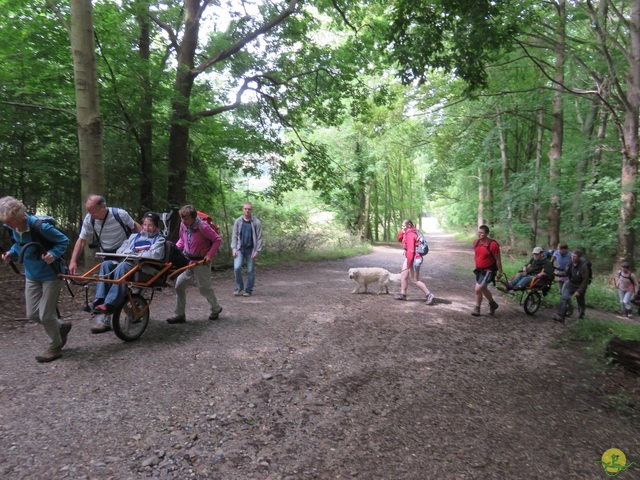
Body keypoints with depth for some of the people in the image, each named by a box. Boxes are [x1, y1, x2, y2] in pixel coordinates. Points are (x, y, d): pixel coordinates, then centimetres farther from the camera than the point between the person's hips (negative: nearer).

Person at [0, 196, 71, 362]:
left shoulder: (41, 227, -26)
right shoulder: (14, 228, -6)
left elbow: (63, 241, -15)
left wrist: (53, 254, -31)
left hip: (50, 275, -7)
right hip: (32, 275, 7)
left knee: (45, 315, -1)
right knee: (32, 314, 8)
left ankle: (55, 347, 21)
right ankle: (61, 326, 34)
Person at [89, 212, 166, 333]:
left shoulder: (159, 239, 14)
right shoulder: (134, 236, 30)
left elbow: (156, 254, -7)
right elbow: (121, 250, 20)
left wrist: (138, 254, -8)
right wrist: (127, 253, -1)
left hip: (144, 267, -6)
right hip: (127, 262, 6)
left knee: (122, 267, -36)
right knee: (106, 264, -24)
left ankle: (109, 304, -42)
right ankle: (100, 300, -31)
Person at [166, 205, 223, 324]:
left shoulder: (203, 227, -22)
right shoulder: (183, 225, -4)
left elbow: (217, 240, -14)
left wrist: (209, 255, -19)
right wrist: (175, 248, -2)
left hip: (201, 262, -6)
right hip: (187, 260, 6)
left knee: (204, 287, 5)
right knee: (179, 286, 0)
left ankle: (216, 309, 31)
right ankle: (179, 315, 11)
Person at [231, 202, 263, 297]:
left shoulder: (256, 222, -2)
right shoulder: (238, 221, 4)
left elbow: (259, 238, -2)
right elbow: (234, 236, 6)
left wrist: (257, 251, -9)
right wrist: (234, 248, -4)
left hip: (251, 250, -1)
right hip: (240, 249, 1)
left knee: (250, 270, 3)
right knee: (237, 268, -11)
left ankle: (249, 290, 15)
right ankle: (239, 287, 8)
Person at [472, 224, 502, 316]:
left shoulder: (493, 244, -20)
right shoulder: (476, 242, -1)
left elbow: (498, 259, -13)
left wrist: (499, 271, -7)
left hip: (488, 271, -7)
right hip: (479, 270, 8)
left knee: (478, 289, -15)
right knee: (483, 289, 21)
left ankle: (477, 308, 3)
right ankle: (493, 304, 45)